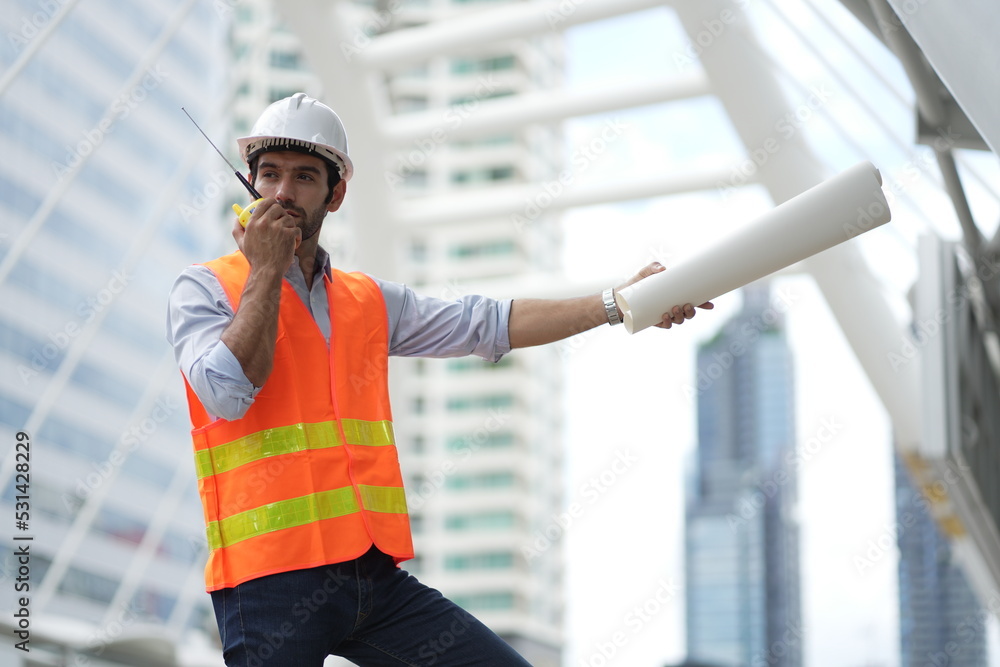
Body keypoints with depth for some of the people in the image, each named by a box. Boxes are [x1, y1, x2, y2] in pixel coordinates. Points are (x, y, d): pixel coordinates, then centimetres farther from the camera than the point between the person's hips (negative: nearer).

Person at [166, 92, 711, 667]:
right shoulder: (205, 289, 4)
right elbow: (227, 393, -13)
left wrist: (619, 303, 12)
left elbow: (489, 324, 17)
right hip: (271, 582, -5)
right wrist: (265, 272, -7)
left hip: (375, 575, 5)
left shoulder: (370, 302, 18)